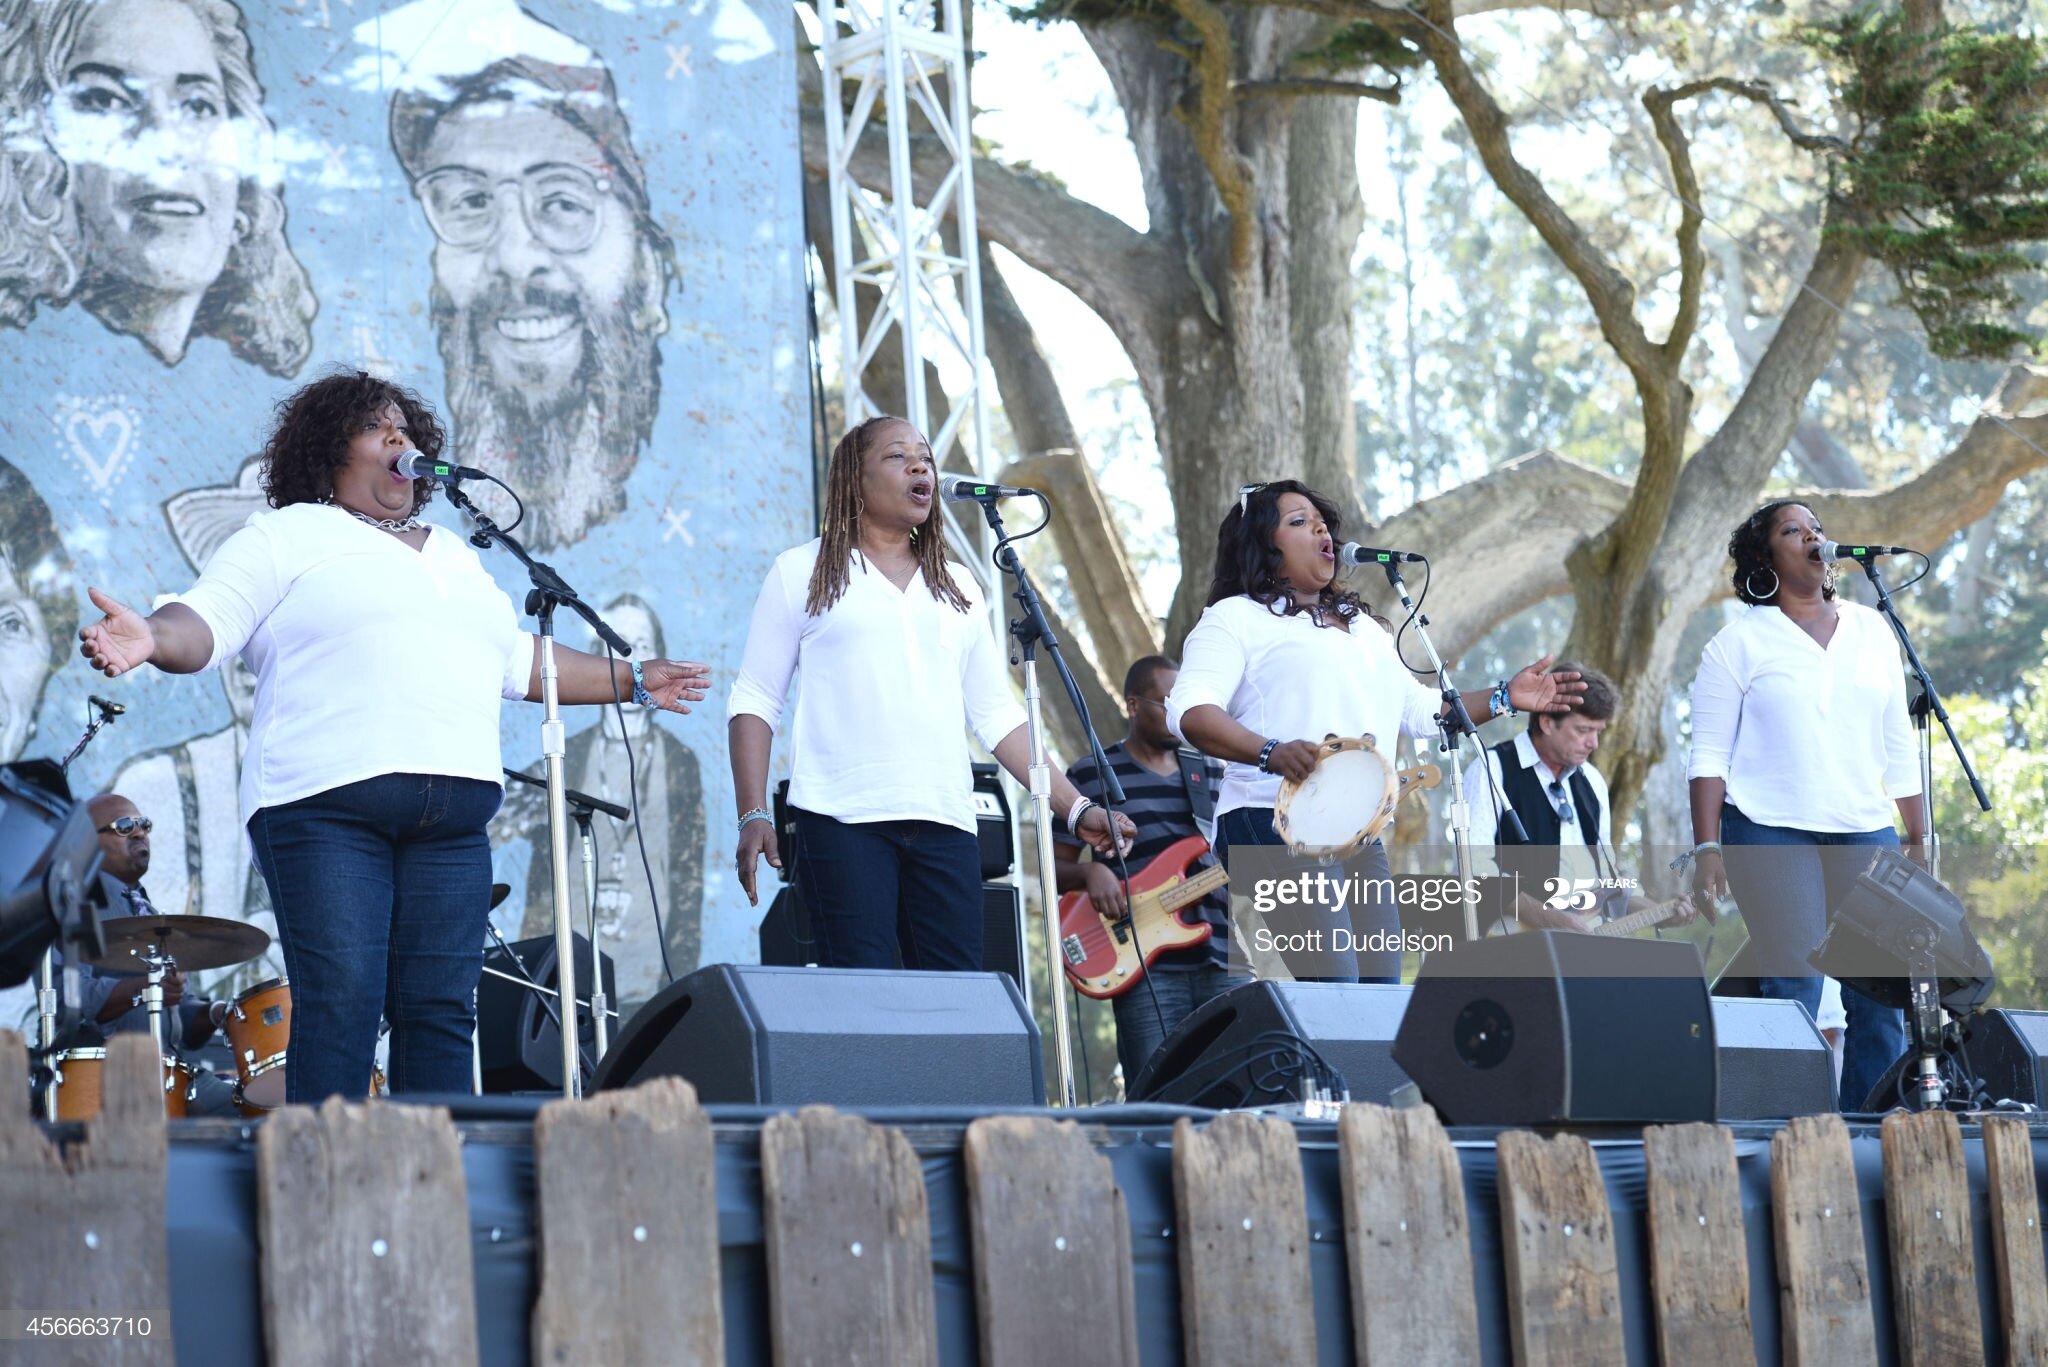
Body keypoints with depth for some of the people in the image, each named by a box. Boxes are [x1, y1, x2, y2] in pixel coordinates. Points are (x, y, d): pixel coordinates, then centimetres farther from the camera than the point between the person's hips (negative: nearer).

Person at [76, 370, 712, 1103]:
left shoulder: (454, 556, 29)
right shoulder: (288, 536, 8)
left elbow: (521, 659, 37)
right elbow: (206, 620, -4)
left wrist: (631, 681, 38)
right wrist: (150, 639, -26)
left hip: (452, 819, 6)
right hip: (326, 805, -6)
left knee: (442, 1012, -3)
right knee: (340, 1009, -13)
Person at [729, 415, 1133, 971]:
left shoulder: (956, 588, 20)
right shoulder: (803, 573, 9)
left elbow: (997, 715, 19)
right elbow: (754, 700, 6)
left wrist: (1075, 808, 9)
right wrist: (753, 816, -6)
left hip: (944, 821, 4)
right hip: (843, 819, -4)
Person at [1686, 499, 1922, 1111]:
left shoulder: (1871, 631, 15)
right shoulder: (1740, 642, 3)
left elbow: (1898, 747, 17)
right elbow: (1709, 756, -1)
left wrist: (1918, 838, 12)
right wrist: (1706, 847, -10)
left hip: (1866, 833, 4)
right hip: (1771, 833, -4)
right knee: (1792, 993, -10)